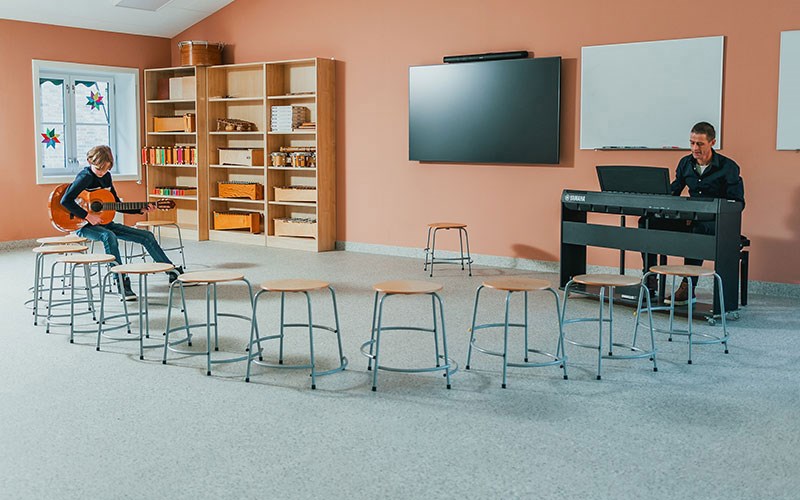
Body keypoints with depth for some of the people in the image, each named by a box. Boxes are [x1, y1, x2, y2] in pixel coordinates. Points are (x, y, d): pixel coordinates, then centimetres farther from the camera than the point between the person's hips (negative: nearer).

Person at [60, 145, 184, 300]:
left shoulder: (106, 176, 9)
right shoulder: (86, 177, -15)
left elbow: (117, 204, 16)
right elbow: (65, 201, -26)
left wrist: (140, 210, 6)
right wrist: (88, 216, -28)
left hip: (105, 223, 8)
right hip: (85, 225, -8)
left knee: (147, 236, 2)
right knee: (109, 237, -41)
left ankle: (174, 273, 10)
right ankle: (122, 284, -42)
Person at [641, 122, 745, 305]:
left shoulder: (728, 167, -8)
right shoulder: (686, 163, 8)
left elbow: (737, 204, -12)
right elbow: (672, 193, 17)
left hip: (717, 223, -6)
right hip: (692, 219, 6)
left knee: (698, 229, -42)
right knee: (647, 221, -12)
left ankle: (688, 289, -38)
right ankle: (649, 279, -10)